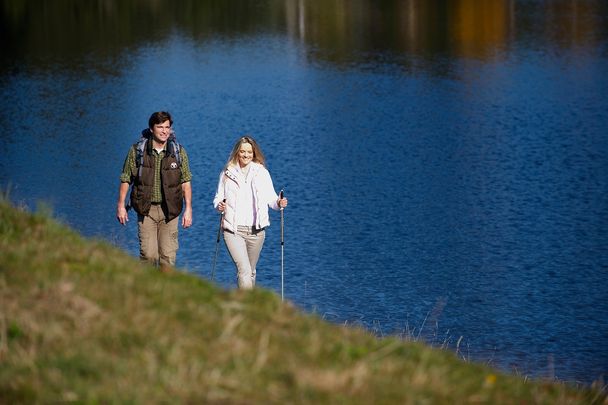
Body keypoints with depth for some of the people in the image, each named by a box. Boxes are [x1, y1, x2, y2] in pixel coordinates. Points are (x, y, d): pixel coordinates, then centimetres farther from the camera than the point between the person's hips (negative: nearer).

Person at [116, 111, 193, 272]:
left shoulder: (178, 152, 3)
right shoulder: (137, 150, -1)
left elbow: (186, 182, 6)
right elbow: (125, 179, 5)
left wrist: (188, 208, 1)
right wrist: (121, 205, 1)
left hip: (169, 210, 1)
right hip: (146, 209, -1)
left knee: (168, 255, -1)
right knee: (149, 254, -9)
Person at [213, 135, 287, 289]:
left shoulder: (262, 173, 4)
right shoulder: (227, 173, 5)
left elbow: (270, 198, 2)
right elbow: (218, 198, 10)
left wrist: (279, 203, -19)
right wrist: (219, 205, -12)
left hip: (256, 230, 2)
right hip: (233, 230, -2)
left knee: (250, 272, 12)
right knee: (244, 271, -16)